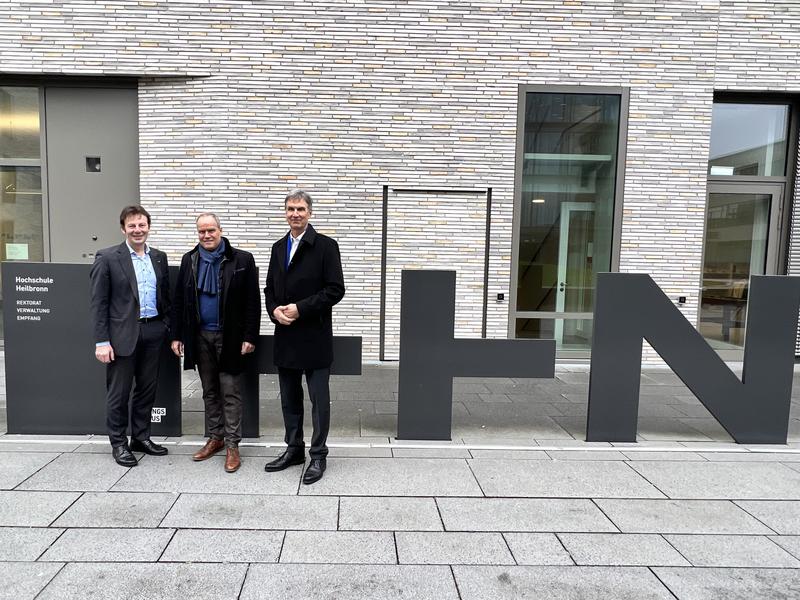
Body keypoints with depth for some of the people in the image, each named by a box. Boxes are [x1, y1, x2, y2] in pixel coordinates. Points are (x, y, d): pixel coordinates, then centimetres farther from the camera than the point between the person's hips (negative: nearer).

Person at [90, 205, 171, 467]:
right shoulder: (107, 258, -5)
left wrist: (168, 328, 7)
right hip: (122, 335, -4)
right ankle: (118, 444, 21)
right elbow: (99, 303, -7)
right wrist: (102, 341, -11)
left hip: (153, 332, 5)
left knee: (147, 389, 13)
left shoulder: (159, 257, 9)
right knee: (118, 393, 6)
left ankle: (141, 438, 28)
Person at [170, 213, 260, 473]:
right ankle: (215, 438, 28)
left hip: (229, 337, -4)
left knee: (230, 393, 2)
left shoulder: (242, 260, -7)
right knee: (209, 392, 14)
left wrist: (249, 337, -12)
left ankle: (232, 445, 11)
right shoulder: (189, 260, 6)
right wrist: (177, 335, 4)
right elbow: (179, 301, 8)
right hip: (200, 336, 4)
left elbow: (252, 302, -8)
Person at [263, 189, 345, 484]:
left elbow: (335, 289, -12)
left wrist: (300, 308, -17)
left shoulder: (325, 246, -6)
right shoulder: (278, 247, 13)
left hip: (314, 337, -6)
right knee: (289, 398, 15)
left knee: (319, 399, 4)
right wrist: (275, 310, -5)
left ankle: (318, 455, 17)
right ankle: (294, 449, 30)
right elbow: (270, 288, 15)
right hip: (285, 337, 6)